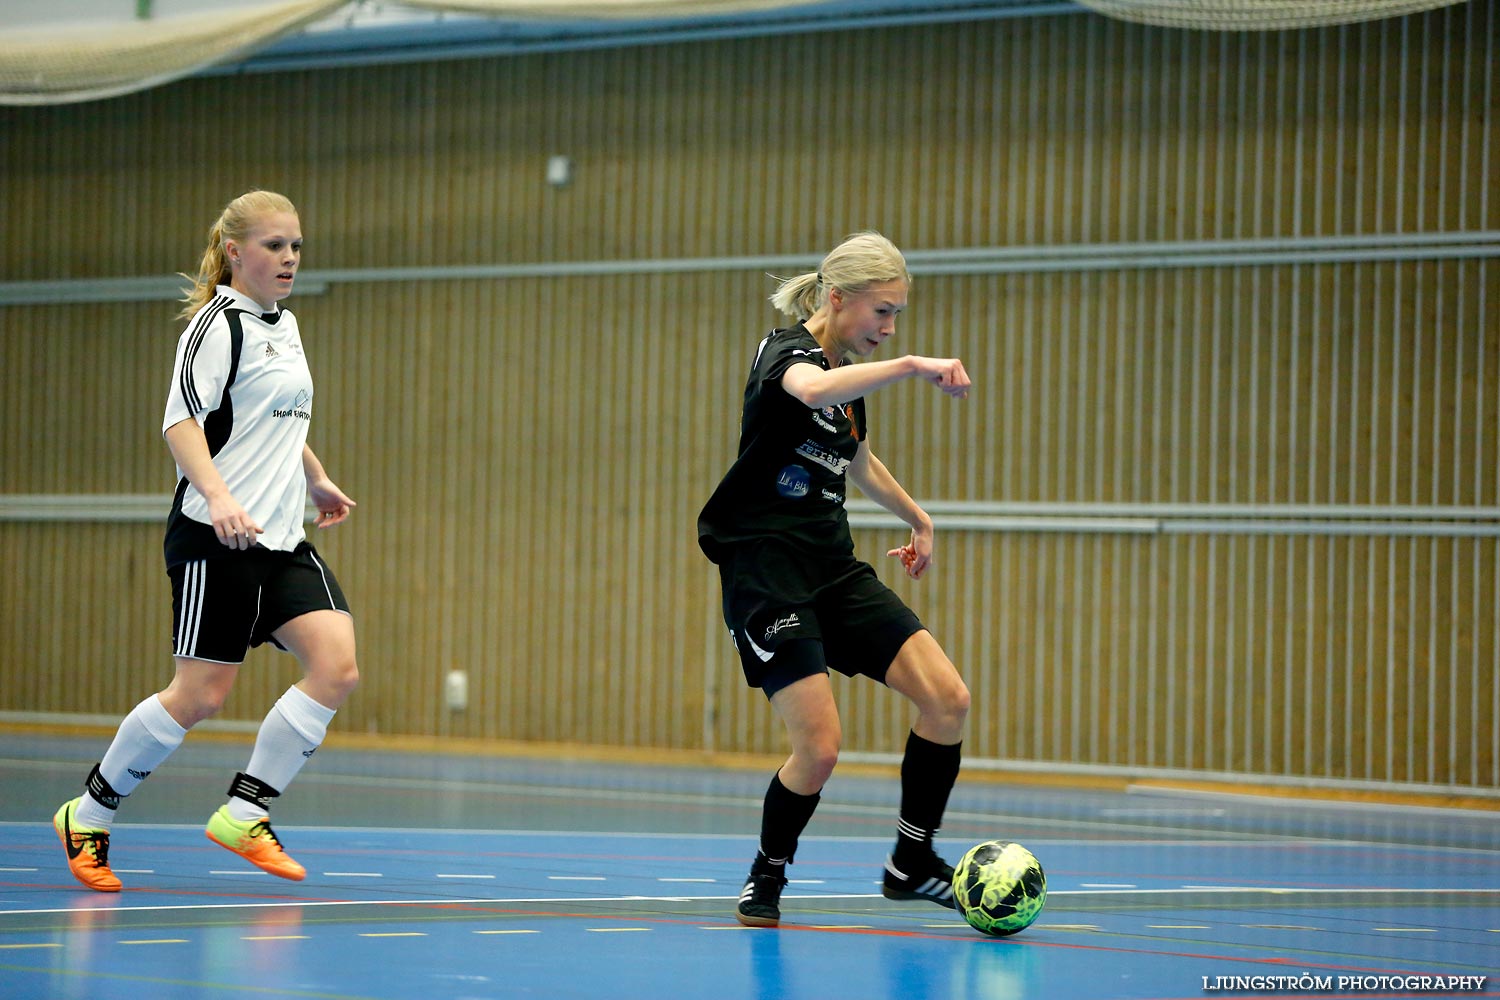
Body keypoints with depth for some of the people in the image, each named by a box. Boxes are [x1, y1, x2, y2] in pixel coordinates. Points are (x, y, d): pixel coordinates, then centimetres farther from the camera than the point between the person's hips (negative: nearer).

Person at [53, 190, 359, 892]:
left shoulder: (285, 325, 17)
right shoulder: (219, 324, -9)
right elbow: (181, 420, -20)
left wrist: (316, 479, 42)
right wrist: (218, 497, -33)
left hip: (281, 540, 8)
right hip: (215, 540, -8)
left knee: (337, 667, -9)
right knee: (200, 694, -7)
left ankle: (244, 813, 1)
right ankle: (88, 817, 12)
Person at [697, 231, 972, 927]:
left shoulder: (850, 376, 14)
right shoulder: (787, 350, -12)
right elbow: (811, 389, -40)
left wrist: (918, 518, 44)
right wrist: (910, 366, -45)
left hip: (835, 570, 8)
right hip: (766, 575, -8)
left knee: (948, 699, -6)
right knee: (819, 745, -17)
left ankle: (912, 863, 9)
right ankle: (767, 877, 9)